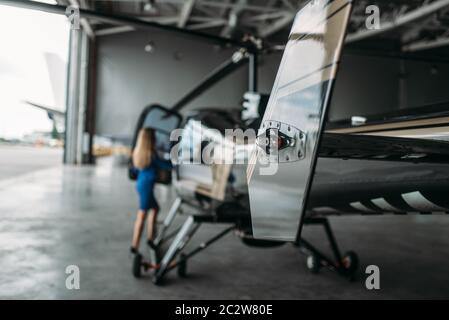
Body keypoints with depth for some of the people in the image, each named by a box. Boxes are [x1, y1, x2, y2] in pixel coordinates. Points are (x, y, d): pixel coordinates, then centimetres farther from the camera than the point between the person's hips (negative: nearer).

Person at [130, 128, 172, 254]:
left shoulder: (137, 152, 5)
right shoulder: (151, 154, -19)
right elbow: (165, 165, -12)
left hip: (141, 183, 9)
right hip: (146, 185, -9)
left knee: (155, 208, 21)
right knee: (142, 215, -1)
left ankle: (150, 238, 25)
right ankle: (135, 246, 6)